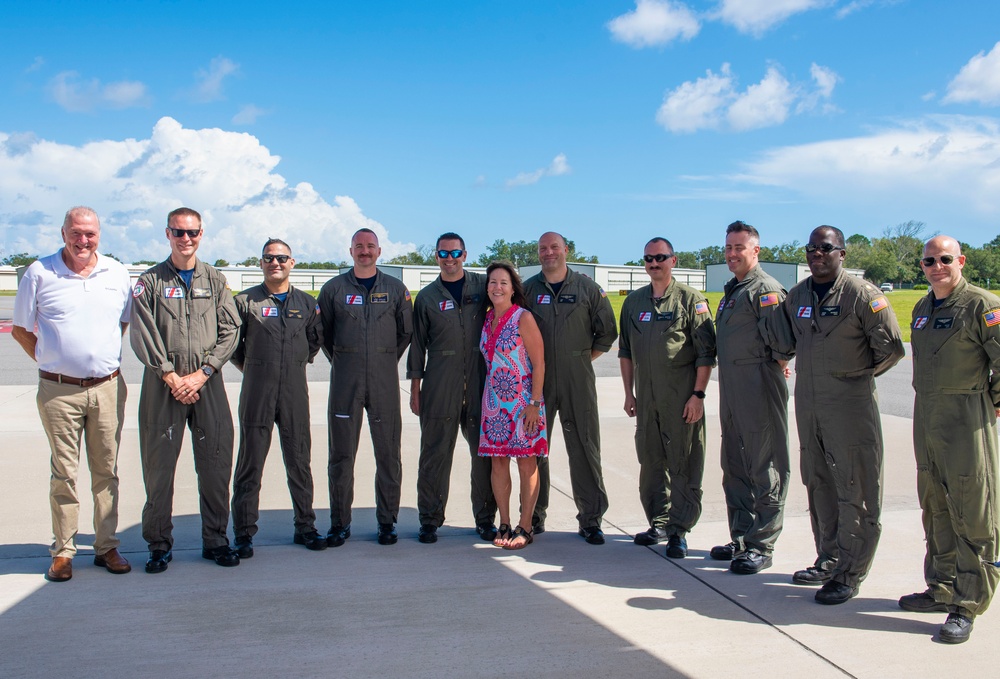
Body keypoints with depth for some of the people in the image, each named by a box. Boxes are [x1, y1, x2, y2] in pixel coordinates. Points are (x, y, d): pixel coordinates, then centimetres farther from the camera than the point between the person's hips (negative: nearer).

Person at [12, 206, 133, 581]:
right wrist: (51, 360, 3)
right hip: (59, 390, -2)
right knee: (64, 473, 2)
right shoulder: (39, 273, 0)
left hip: (108, 388, 2)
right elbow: (21, 329, 7)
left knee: (106, 471, 7)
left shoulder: (117, 273, 6)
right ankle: (62, 551, 12)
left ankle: (107, 547, 16)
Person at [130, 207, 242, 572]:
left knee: (215, 466, 3)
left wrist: (202, 373, -8)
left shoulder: (215, 281, 9)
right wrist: (172, 377, -10)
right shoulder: (149, 282, 5)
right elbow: (142, 337, -2)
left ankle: (215, 540, 16)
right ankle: (159, 545, 15)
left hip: (208, 385, 1)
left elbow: (230, 332, 2)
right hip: (163, 386, -1)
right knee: (159, 467, 3)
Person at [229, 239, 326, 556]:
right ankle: (244, 533, 10)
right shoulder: (245, 301, 1)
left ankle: (305, 527, 20)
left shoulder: (307, 303, 9)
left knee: (300, 461, 9)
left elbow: (316, 339, 21)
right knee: (250, 463, 2)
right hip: (257, 393, -2)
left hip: (295, 391, 2)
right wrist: (250, 368, 8)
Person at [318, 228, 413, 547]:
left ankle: (387, 521, 13)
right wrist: (340, 361, 12)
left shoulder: (396, 288, 8)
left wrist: (389, 360, 10)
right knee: (341, 453, 2)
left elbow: (406, 331, 14)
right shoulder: (334, 288, 7)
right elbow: (322, 331, 14)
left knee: (388, 453, 2)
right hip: (345, 380, 0)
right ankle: (339, 523, 11)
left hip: (384, 380, 0)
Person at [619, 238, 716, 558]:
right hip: (646, 397, 5)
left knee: (684, 465, -2)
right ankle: (659, 523, 22)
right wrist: (629, 393, 11)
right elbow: (625, 351, 16)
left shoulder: (690, 299, -3)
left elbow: (706, 352, -6)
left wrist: (698, 394, -12)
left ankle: (679, 530, 4)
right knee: (651, 462, 11)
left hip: (682, 398, -5)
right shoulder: (634, 302, 12)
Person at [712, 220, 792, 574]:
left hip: (760, 390, -10)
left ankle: (761, 547, 4)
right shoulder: (732, 290, 18)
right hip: (731, 389, 10)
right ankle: (741, 539, 26)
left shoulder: (765, 289, -12)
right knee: (734, 468, 15)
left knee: (765, 470, -2)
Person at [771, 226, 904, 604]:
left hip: (850, 406, -6)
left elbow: (891, 348, -7)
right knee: (818, 485, 14)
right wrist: (815, 369, 13)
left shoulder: (862, 295, -10)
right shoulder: (797, 295, 9)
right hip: (807, 405, 7)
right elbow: (786, 342, 22)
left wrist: (861, 374, 4)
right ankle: (829, 560, 28)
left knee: (855, 492, -1)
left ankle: (850, 575, 7)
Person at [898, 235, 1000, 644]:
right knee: (935, 508, 15)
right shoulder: (922, 309, 13)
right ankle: (942, 589, 28)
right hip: (926, 418, 8)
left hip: (966, 421, -8)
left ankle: (967, 605, 6)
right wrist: (930, 404, 17)